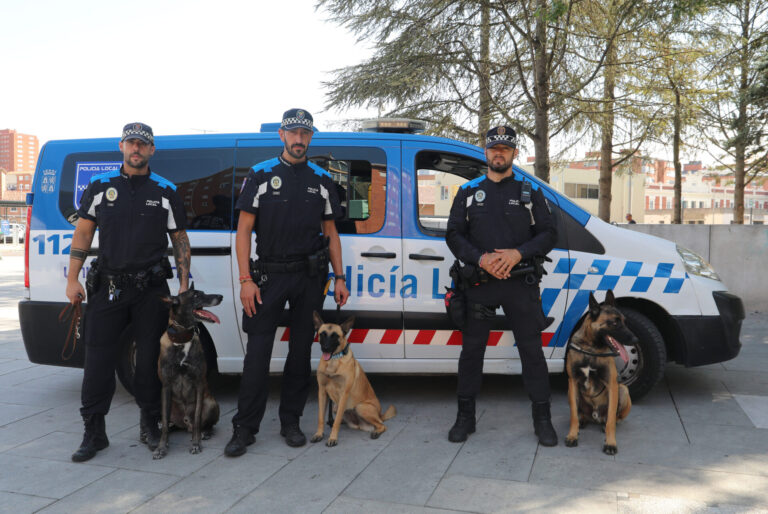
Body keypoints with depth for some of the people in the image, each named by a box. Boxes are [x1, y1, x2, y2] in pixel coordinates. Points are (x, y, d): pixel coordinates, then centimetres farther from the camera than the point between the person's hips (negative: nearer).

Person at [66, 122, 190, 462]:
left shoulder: (165, 191, 6)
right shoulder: (100, 186, 8)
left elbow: (180, 240, 9)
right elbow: (82, 234, 8)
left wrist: (183, 284, 1)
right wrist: (72, 279, 1)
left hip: (152, 289, 0)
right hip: (107, 287, 1)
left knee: (150, 359, 5)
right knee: (98, 360, 1)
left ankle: (150, 426, 20)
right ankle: (94, 432, 12)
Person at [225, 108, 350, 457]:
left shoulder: (321, 180, 10)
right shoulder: (261, 175, 1)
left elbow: (330, 233, 13)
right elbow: (243, 231, -2)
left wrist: (339, 277, 6)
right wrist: (246, 280, -10)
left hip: (310, 276, 3)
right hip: (269, 274, -2)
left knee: (301, 349, 8)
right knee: (257, 352, -4)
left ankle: (291, 422, 21)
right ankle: (245, 428, 7)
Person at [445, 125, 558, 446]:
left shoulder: (530, 191, 9)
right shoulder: (468, 191, 11)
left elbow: (548, 234, 4)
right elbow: (454, 235, 5)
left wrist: (517, 254, -14)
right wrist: (480, 258, -12)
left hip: (521, 284, -1)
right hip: (479, 283, 1)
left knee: (531, 350, 2)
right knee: (471, 349, 6)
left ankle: (542, 419, 15)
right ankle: (465, 417, 19)